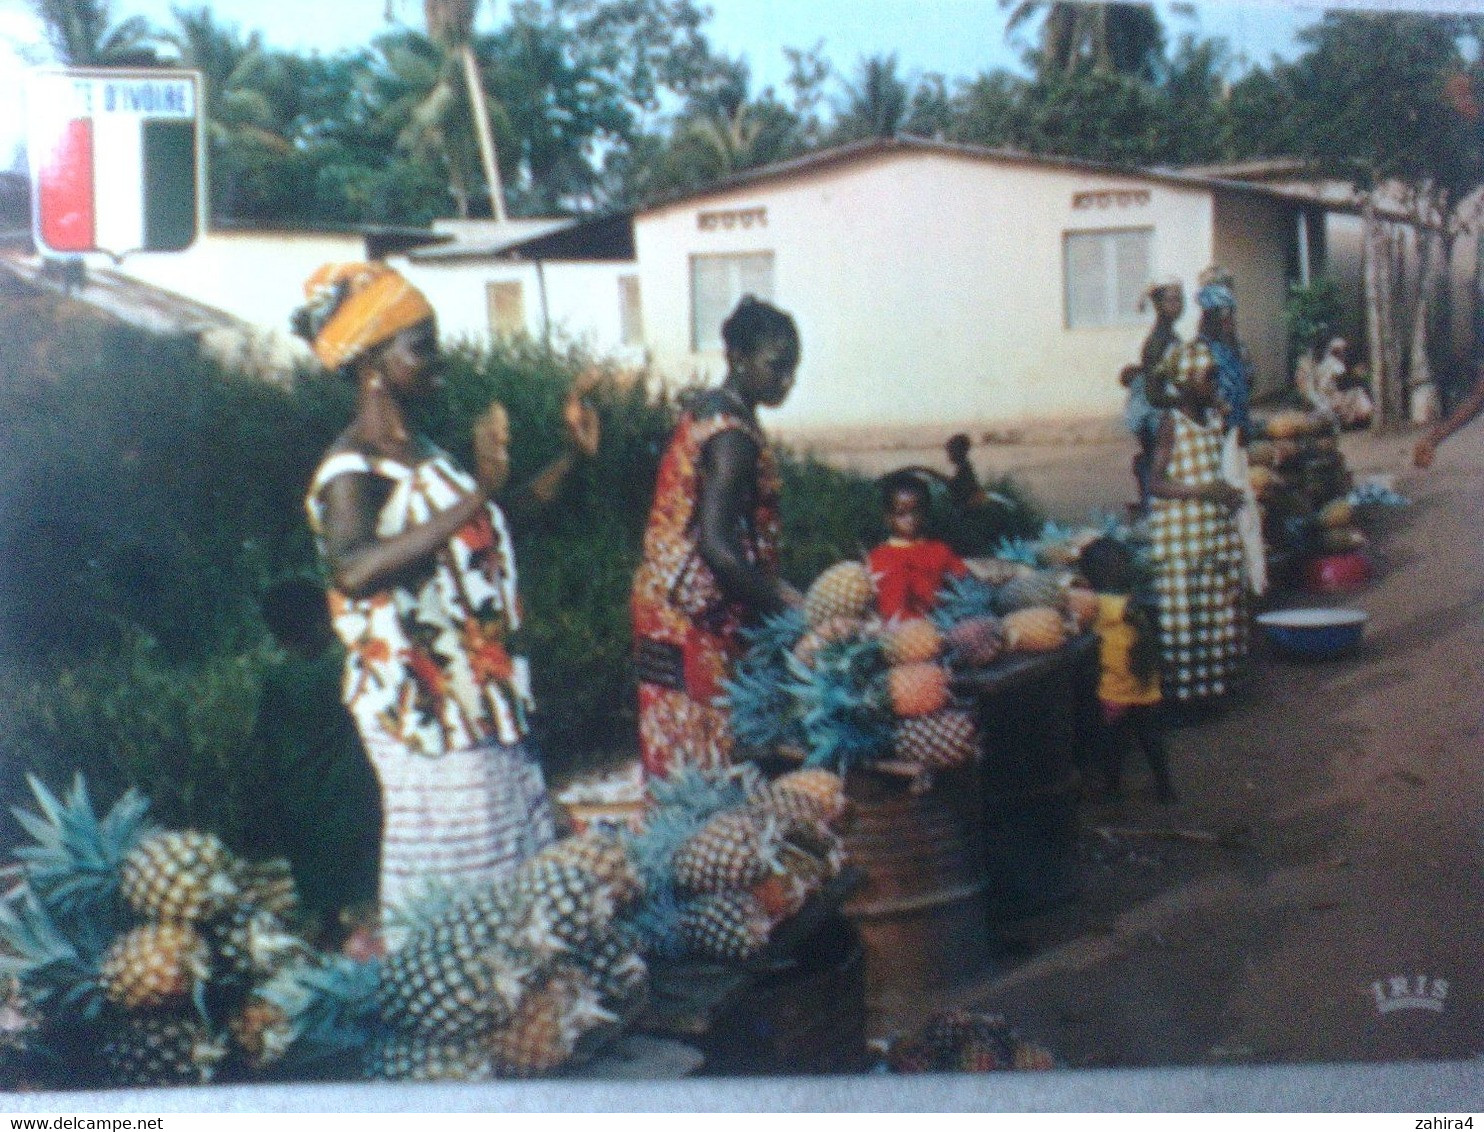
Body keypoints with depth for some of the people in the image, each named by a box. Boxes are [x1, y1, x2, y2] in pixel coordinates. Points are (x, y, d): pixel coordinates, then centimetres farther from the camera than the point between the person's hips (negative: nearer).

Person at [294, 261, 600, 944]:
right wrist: (477, 491, -37)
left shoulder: (421, 452, 12)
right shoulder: (352, 471, -15)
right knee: (452, 887, -4)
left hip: (482, 697, 9)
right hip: (423, 704, -9)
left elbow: (490, 527, 27)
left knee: (516, 873, 14)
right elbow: (355, 570, -35)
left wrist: (570, 458, 16)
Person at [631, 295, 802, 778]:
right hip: (693, 616, -10)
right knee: (697, 761, -5)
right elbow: (717, 547, -26)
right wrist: (783, 604, -19)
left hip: (670, 603, 10)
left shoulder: (705, 409, 12)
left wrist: (775, 587, 16)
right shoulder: (734, 434, -18)